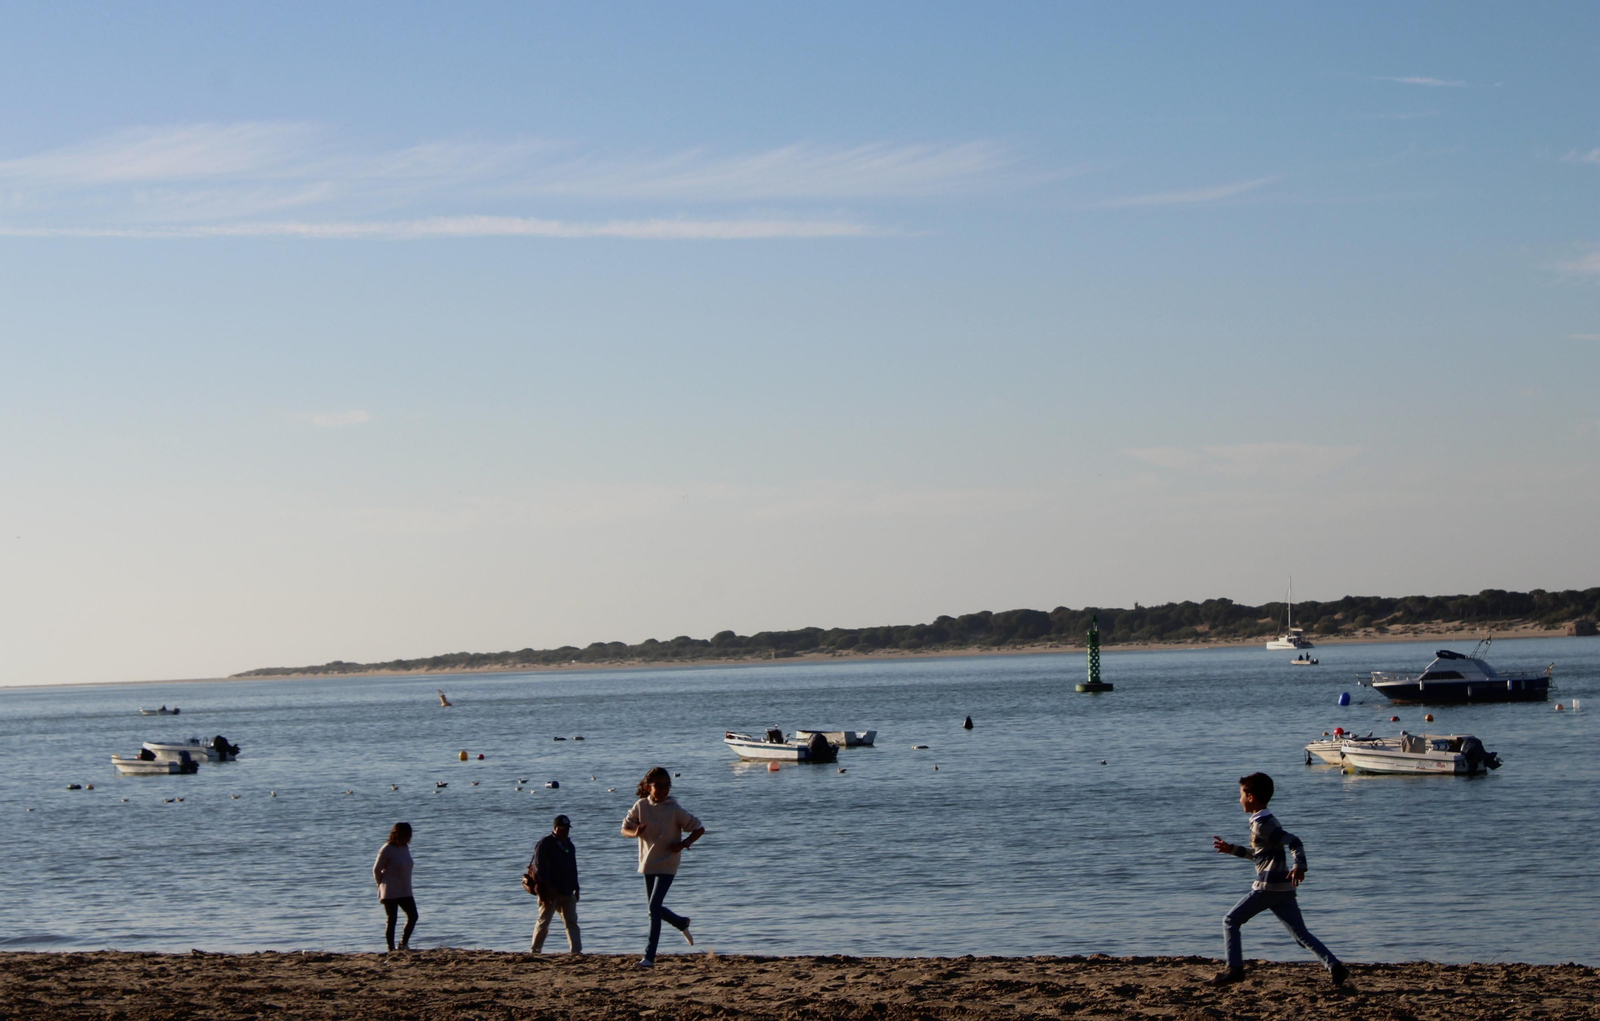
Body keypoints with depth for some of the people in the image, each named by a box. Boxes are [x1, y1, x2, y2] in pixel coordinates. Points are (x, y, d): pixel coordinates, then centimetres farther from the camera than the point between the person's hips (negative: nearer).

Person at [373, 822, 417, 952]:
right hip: (391, 892, -7)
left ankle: (404, 944, 16)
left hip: (405, 891, 7)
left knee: (413, 917, 4)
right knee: (391, 920, -2)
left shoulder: (405, 847, 8)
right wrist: (382, 886, -1)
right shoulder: (386, 850, -15)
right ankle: (391, 949, 4)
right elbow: (376, 870, -10)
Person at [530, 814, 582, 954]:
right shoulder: (545, 844, -6)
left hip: (567, 892, 7)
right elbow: (539, 867, -14)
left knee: (572, 922, 2)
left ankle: (576, 951, 0)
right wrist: (548, 886, -20)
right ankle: (535, 951, 3)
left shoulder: (569, 845, 17)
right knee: (544, 922, -3)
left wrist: (575, 888, 17)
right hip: (550, 893, -7)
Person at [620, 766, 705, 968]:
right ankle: (682, 923, 46)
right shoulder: (641, 806, -3)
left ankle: (649, 956, -12)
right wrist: (635, 833, -19)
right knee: (654, 908, 15)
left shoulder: (674, 810, -11)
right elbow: (625, 828, 3)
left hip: (667, 865, -5)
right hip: (647, 864, 5)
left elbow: (699, 829, -4)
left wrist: (684, 844, -18)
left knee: (654, 907, -15)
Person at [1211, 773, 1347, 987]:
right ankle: (1335, 966, -7)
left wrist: (1300, 866, -37)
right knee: (1301, 934, 6)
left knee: (1231, 921, 2)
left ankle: (1235, 968, -2)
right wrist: (1231, 849, 32)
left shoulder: (1262, 824, -11)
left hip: (1268, 886, -9)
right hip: (1283, 887, 9)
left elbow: (1294, 841, -22)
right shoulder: (1264, 821, 19)